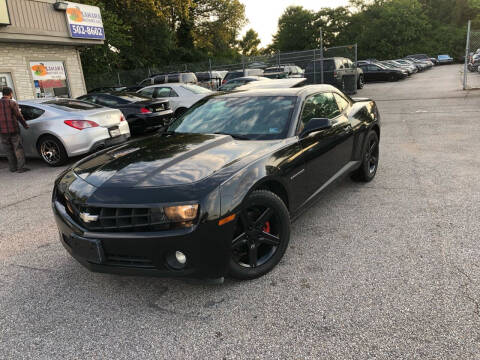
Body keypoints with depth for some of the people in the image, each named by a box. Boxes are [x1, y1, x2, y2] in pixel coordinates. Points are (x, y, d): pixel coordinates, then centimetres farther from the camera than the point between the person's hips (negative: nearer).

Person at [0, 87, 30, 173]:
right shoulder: (12, 103, -7)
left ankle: (13, 167, 15)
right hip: (13, 130, -4)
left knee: (9, 150, 11)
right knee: (18, 149, 2)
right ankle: (20, 167, 0)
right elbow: (19, 116, -7)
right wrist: (25, 125, 4)